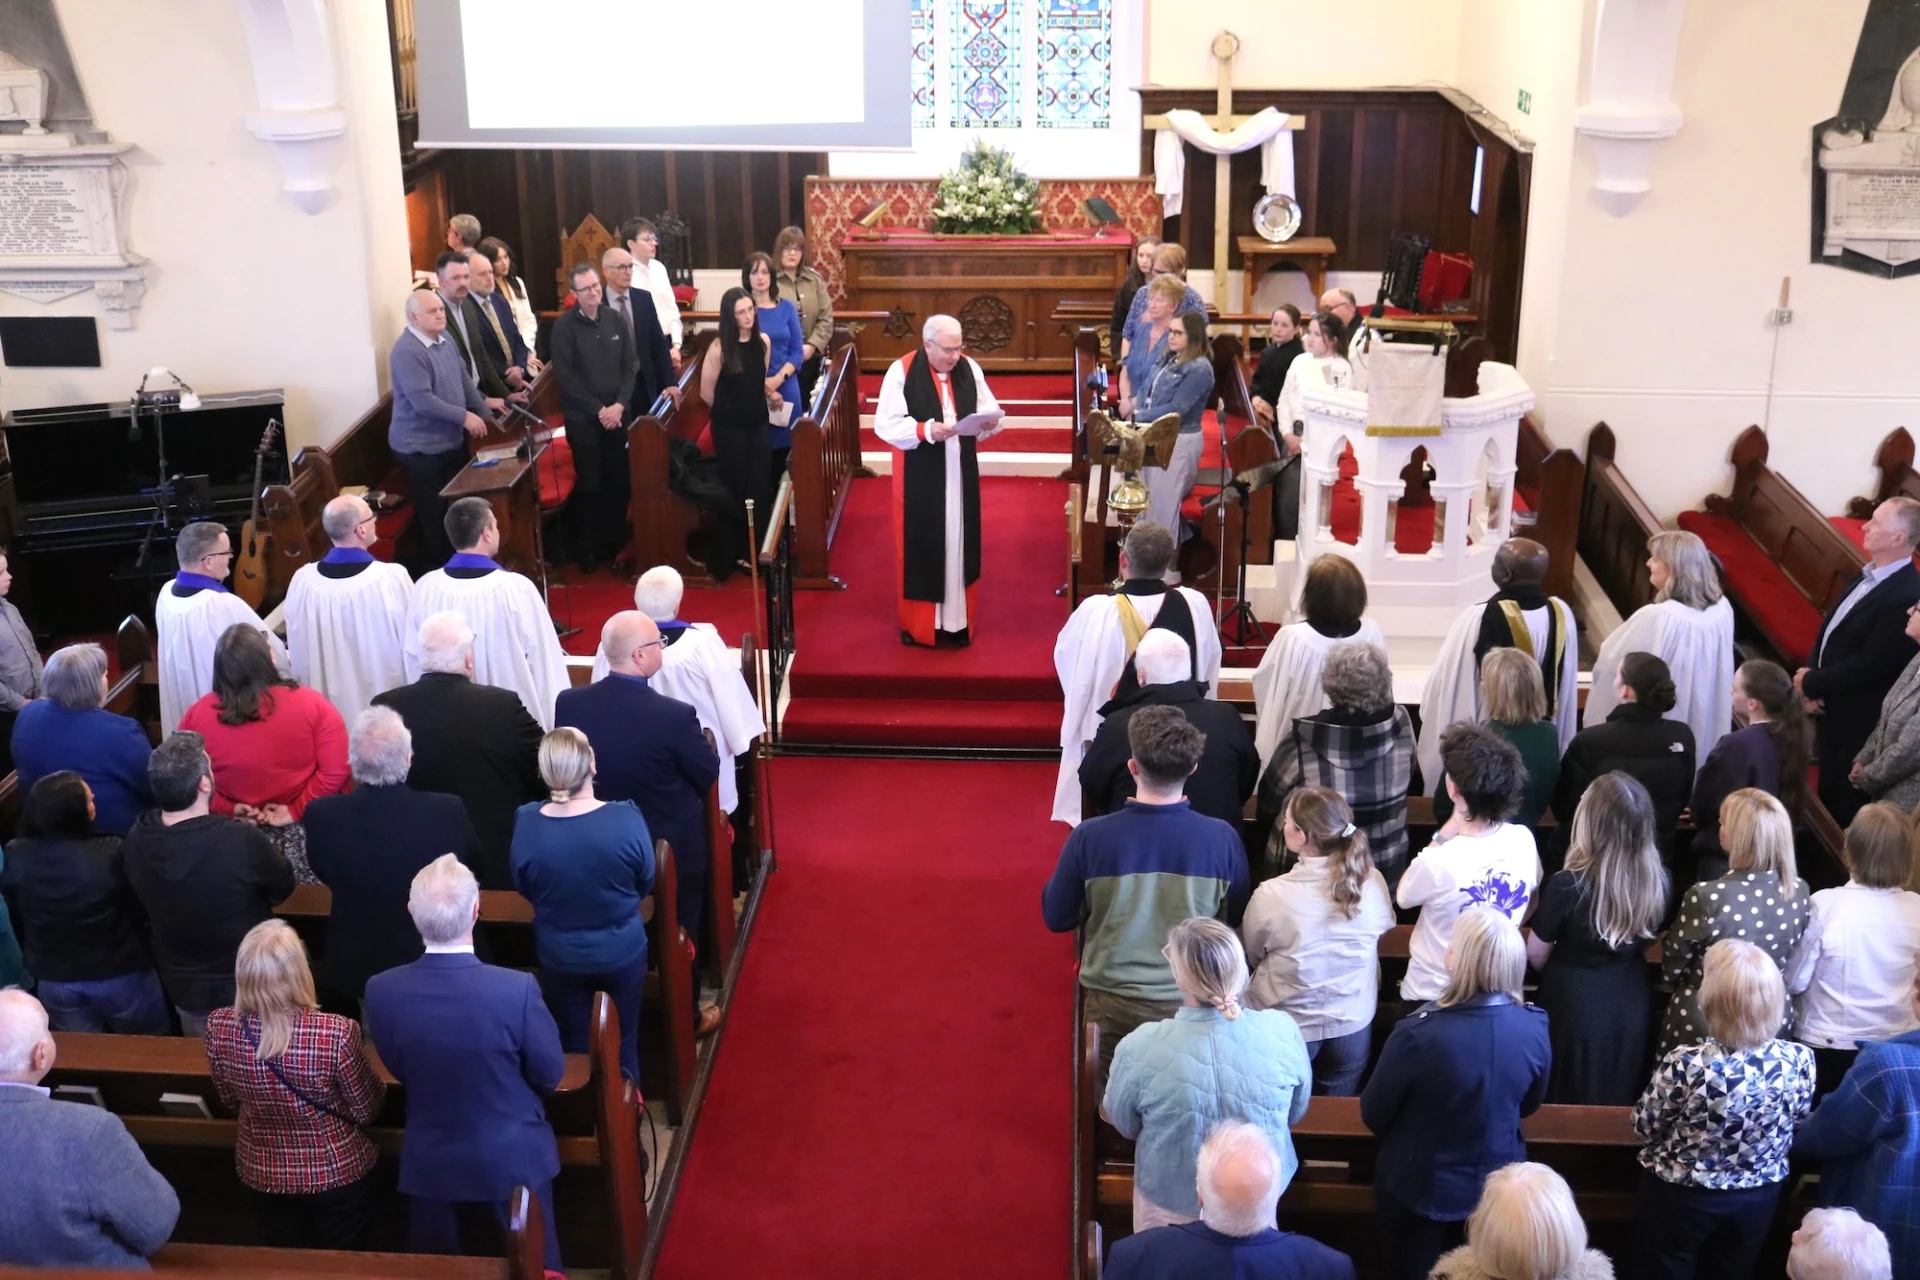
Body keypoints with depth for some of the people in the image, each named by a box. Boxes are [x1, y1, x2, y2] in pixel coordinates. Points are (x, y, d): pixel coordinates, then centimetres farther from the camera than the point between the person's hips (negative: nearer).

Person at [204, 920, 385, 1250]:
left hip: (263, 1173, 3)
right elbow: (367, 1111, -17)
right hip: (337, 1171, -3)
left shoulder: (220, 1028, -23)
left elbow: (230, 1101, -3)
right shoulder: (336, 1034, -34)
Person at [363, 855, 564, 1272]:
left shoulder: (381, 991, -19)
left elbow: (400, 1071, -1)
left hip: (429, 1164, 2)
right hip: (513, 1159, -2)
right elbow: (551, 1074, -12)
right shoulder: (517, 989, -28)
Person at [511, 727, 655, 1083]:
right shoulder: (626, 819, -26)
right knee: (623, 1047, 21)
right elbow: (646, 884, -9)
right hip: (622, 954, -1)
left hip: (559, 958, 1)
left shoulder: (527, 824, -23)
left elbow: (525, 889, -4)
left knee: (574, 1050, 22)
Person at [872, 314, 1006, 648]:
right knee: (920, 546, 5)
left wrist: (988, 422, -19)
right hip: (918, 476, -4)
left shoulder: (970, 368, 0)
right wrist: (926, 430, -28)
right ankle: (916, 623, 18)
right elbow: (886, 424, -15)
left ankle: (956, 620, 22)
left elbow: (990, 412, 5)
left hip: (960, 473, 4)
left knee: (959, 544, 10)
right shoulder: (901, 371, -13)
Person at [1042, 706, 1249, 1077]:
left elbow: (1056, 918, -5)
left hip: (1115, 1004, 0)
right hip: (1197, 1004, 1)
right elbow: (1238, 920, 1)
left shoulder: (1089, 837, -19)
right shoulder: (1222, 838, -16)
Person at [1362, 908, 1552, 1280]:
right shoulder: (1534, 1028, -19)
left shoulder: (1418, 1033, -33)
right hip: (1499, 1187, 4)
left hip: (1420, 1189, -3)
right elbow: (1529, 1104, 2)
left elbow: (1373, 1114, -15)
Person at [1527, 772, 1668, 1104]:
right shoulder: (1657, 880, -12)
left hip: (1575, 1010, -4)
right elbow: (1647, 940, 7)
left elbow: (1536, 955, -9)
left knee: (1568, 1108, 14)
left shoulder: (1567, 886, -25)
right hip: (1632, 1009, 4)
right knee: (1620, 1104, 21)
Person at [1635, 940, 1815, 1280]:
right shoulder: (1799, 1060, -20)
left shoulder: (1685, 1064, -32)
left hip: (1680, 1196, -3)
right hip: (1758, 1197, 3)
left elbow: (1644, 1127, -15)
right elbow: (1796, 1125, 0)